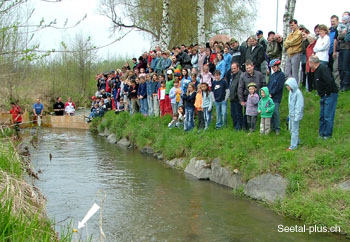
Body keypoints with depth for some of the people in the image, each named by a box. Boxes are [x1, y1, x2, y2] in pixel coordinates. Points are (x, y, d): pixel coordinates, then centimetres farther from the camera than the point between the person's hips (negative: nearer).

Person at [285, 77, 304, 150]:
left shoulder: (298, 93, -20)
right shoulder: (291, 92, 5)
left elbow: (299, 106, -19)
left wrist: (296, 116, -20)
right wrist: (289, 114, 16)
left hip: (295, 115, -9)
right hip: (291, 114, 9)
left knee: (294, 130, -1)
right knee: (291, 129, 19)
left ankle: (293, 146, 7)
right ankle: (297, 141, 37)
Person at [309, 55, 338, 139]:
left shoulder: (323, 69, -20)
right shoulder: (317, 70, 12)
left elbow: (330, 81, -32)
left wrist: (327, 93, -21)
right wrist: (321, 94, 11)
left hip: (330, 95, -10)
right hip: (324, 96, 10)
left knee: (328, 116, -4)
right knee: (322, 116, 15)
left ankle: (327, 135, 4)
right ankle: (321, 133, 25)